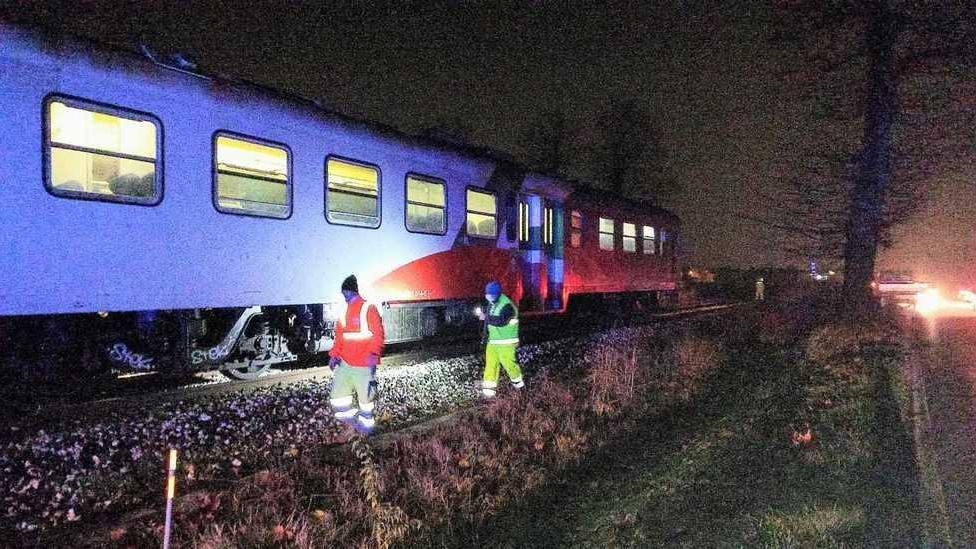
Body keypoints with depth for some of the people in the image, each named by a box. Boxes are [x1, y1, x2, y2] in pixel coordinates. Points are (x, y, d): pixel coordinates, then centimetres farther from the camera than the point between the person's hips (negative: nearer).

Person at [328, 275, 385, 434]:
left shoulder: (369, 309, -7)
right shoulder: (344, 312, 12)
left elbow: (378, 334, -13)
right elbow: (339, 336, 17)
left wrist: (373, 354, -27)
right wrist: (334, 354, 5)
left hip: (364, 364, -6)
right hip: (345, 363, 6)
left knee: (365, 396, 3)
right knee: (338, 396, 2)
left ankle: (366, 424, 20)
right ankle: (352, 416, 22)